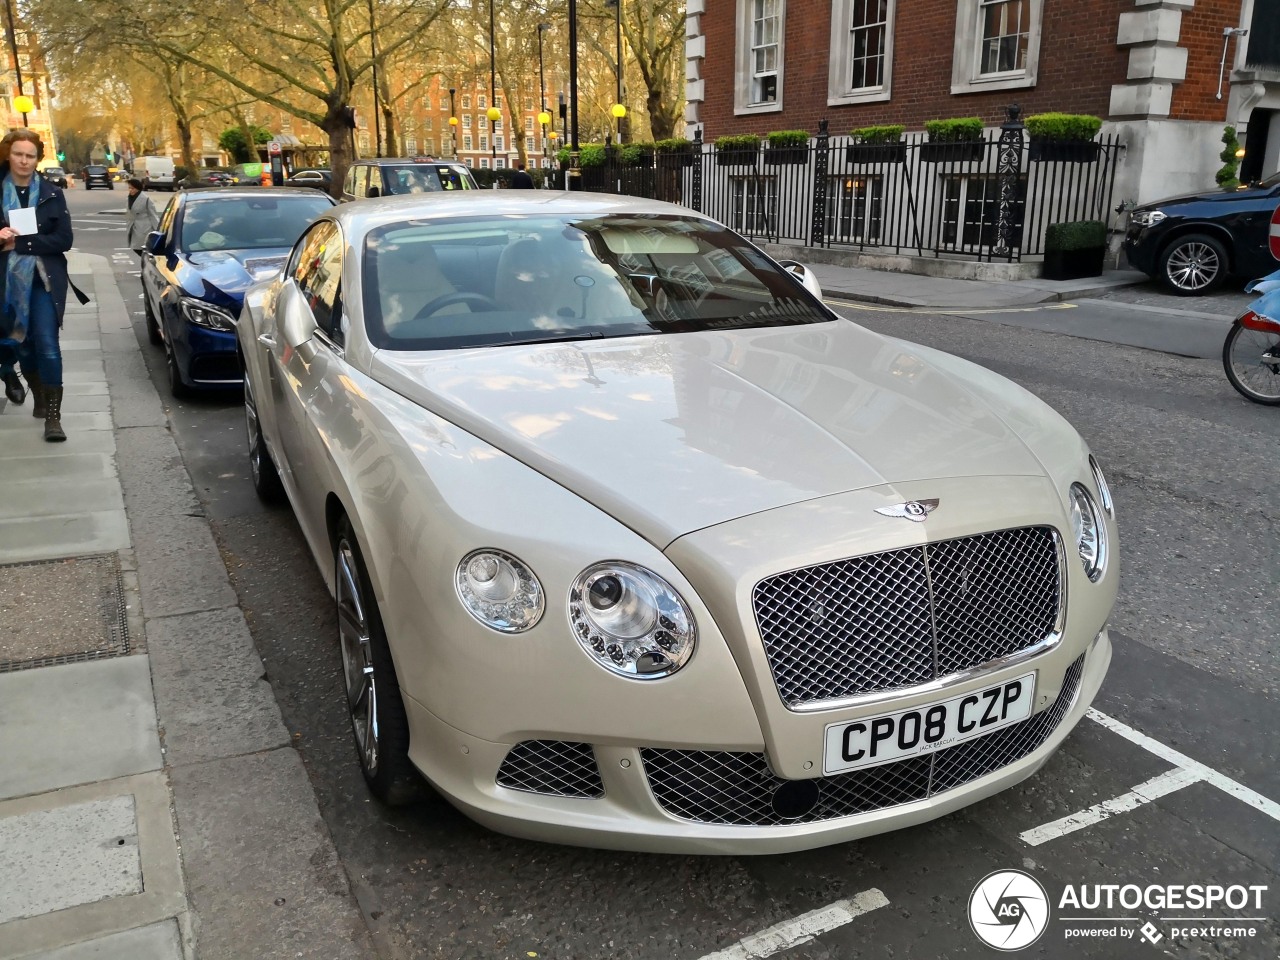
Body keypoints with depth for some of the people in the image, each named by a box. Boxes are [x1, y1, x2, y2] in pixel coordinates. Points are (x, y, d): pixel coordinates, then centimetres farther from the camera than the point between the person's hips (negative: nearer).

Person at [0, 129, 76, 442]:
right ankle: (39, 398, 33)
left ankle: (53, 415, -8)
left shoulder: (51, 195, 0)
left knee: (48, 345, -10)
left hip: (45, 280, -2)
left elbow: (64, 240, -7)